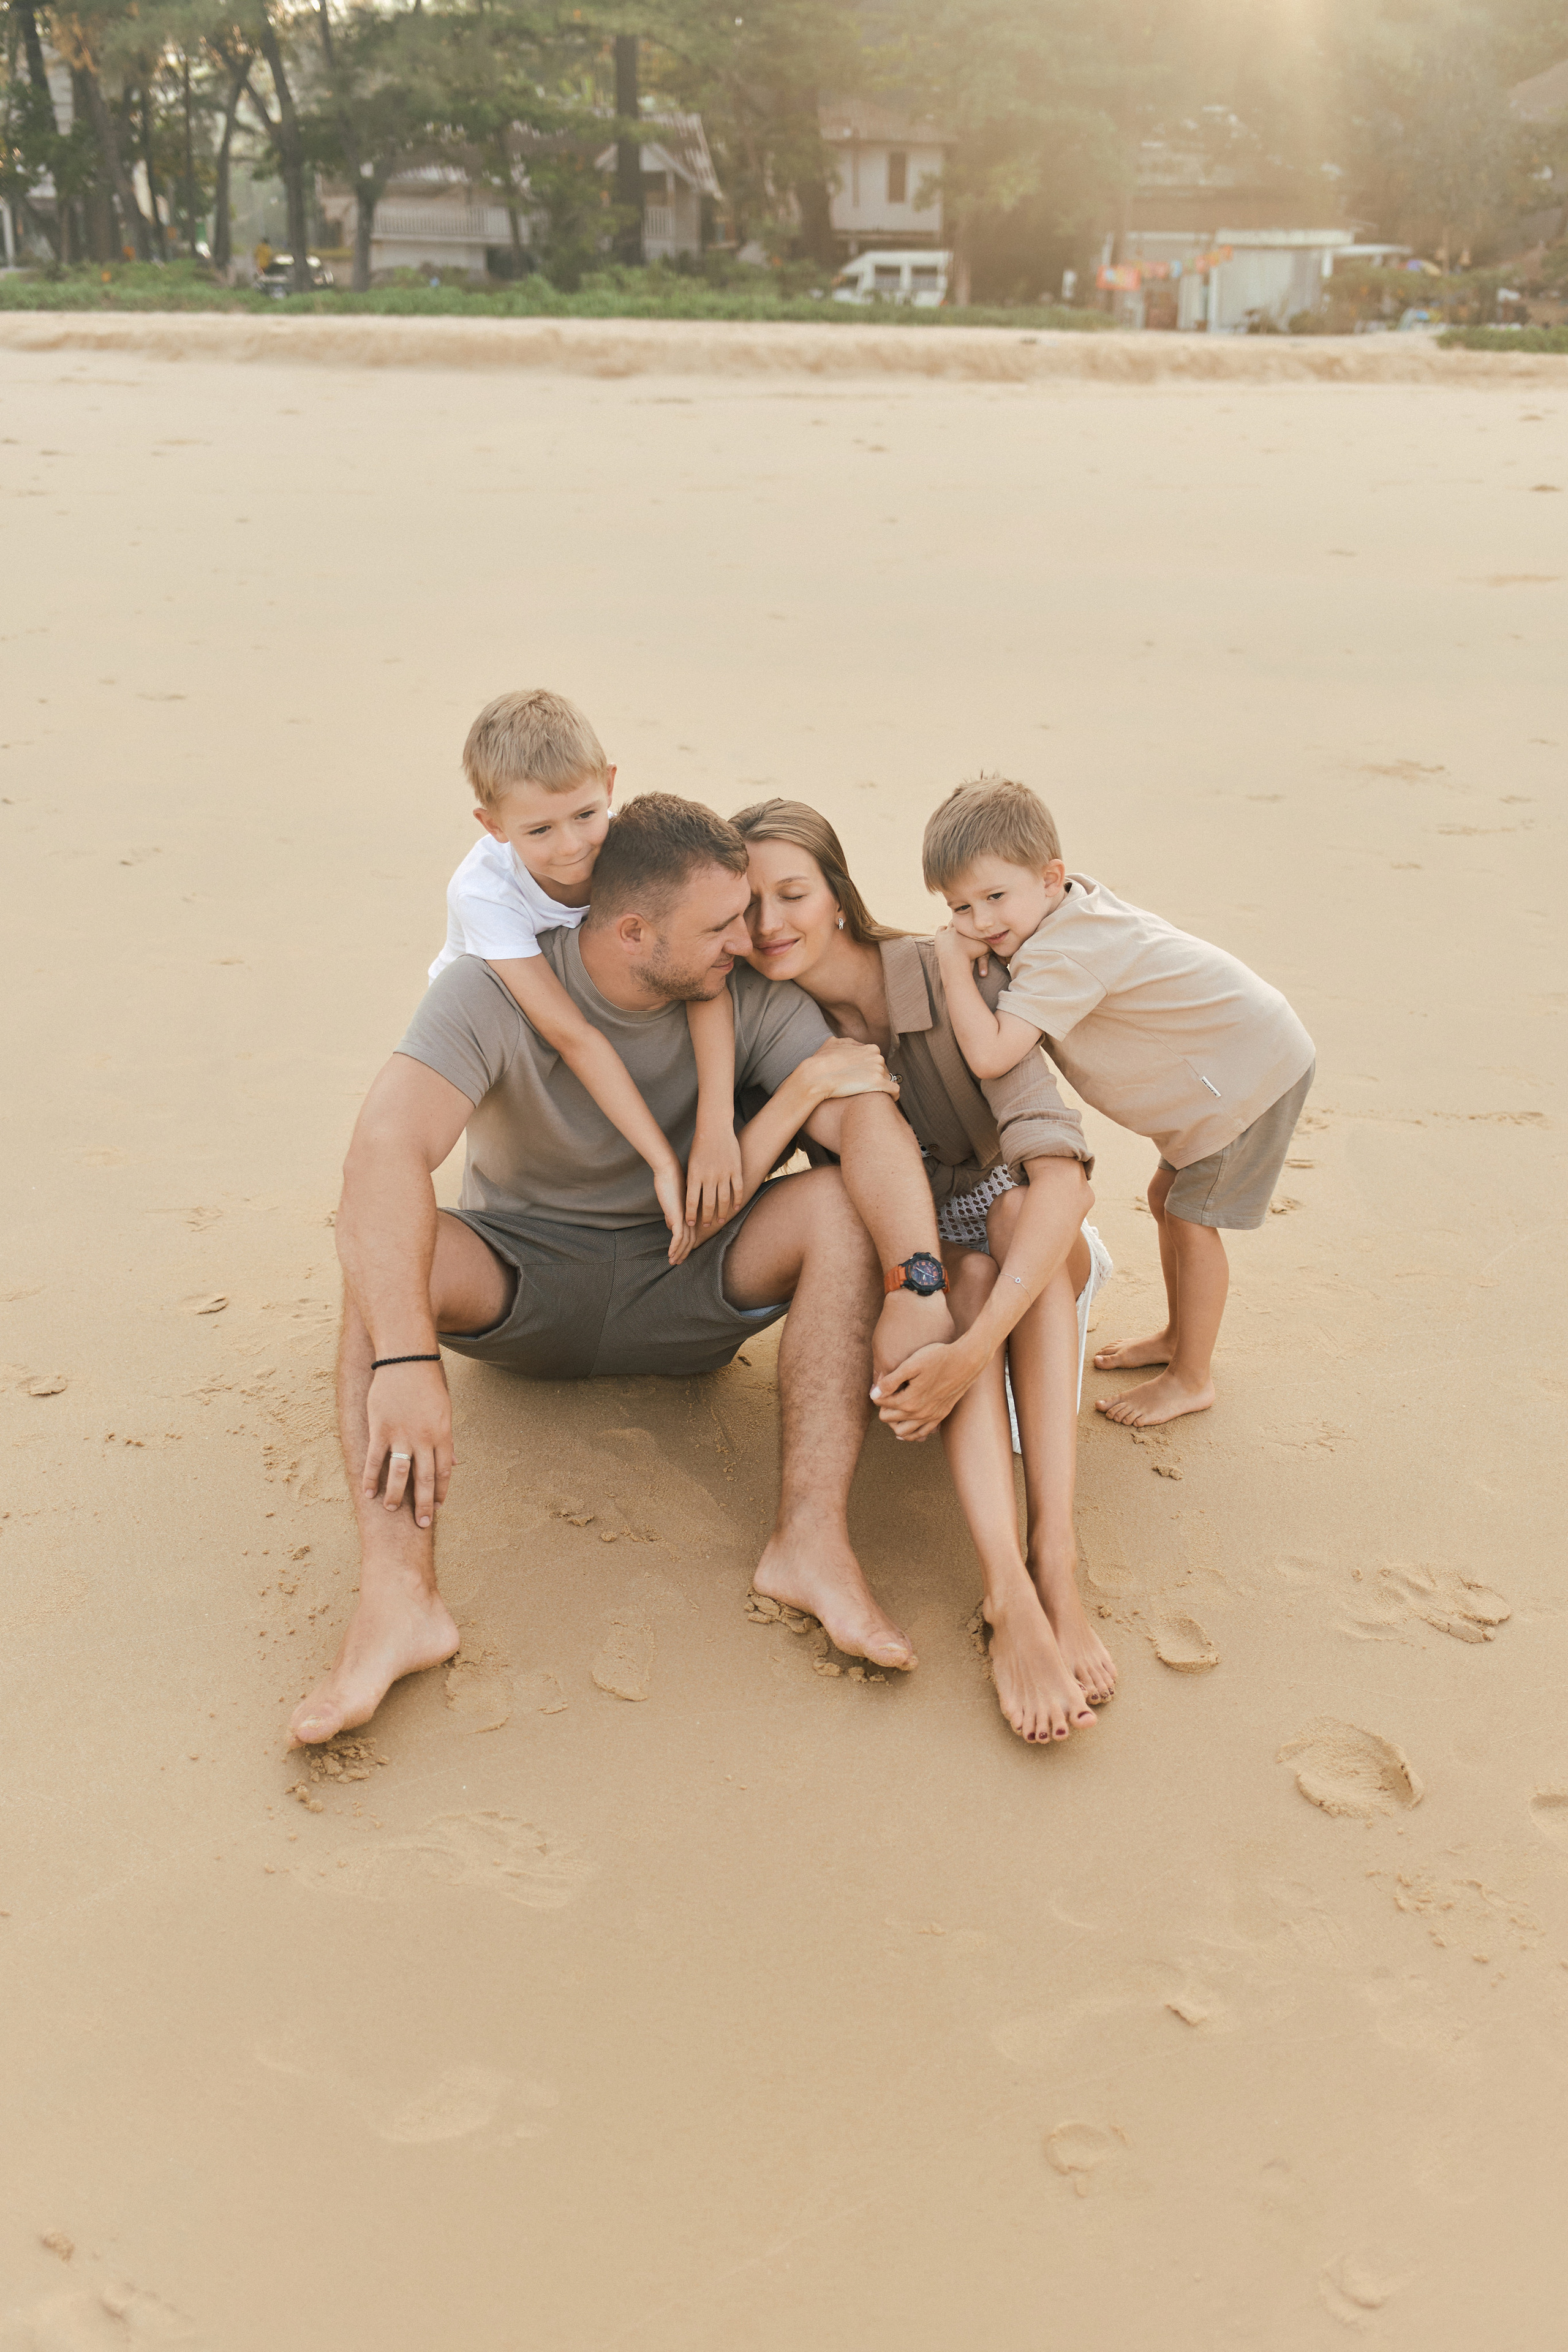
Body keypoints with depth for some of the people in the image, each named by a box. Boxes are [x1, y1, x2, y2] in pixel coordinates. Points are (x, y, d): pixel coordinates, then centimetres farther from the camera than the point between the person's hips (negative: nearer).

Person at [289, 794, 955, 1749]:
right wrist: (406, 1359, -49)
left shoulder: (751, 997, -12)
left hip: (682, 1290, 2)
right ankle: (398, 1601, -41)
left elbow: (873, 1118, -23)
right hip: (521, 1284, -1)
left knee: (843, 1206, -24)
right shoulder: (499, 988, -20)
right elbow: (389, 1146, -36)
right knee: (387, 1254, -32)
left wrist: (916, 1285, -41)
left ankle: (814, 1541, -32)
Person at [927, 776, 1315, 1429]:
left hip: (1253, 1066, -10)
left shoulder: (1062, 956, -33)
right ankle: (1179, 1335, 37)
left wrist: (954, 963, -30)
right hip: (1220, 1059, 10)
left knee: (1191, 1219, -1)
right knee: (1168, 1197, 19)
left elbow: (991, 1055, -40)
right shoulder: (1071, 904, -4)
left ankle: (1192, 1379, 15)